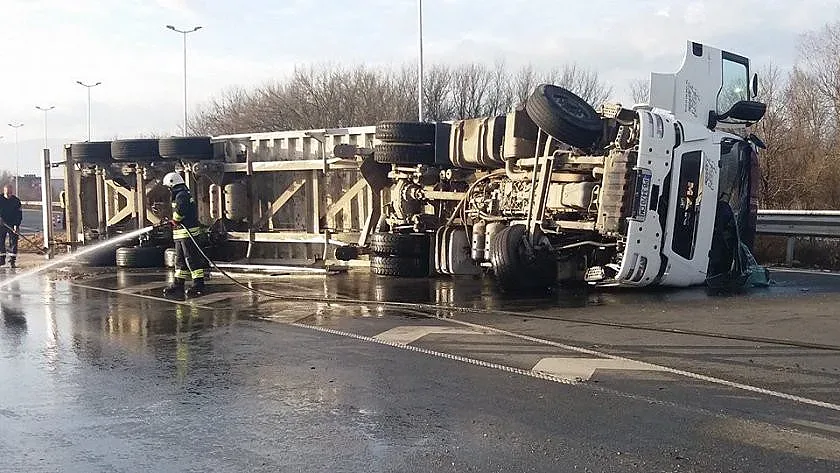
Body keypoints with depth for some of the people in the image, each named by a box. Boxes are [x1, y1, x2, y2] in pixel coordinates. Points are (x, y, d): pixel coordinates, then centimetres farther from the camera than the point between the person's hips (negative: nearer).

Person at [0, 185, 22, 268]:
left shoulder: (16, 201, -5)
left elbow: (19, 214, -6)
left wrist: (17, 225, -16)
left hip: (13, 225, -2)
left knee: (13, 242, -4)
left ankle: (12, 261, -1)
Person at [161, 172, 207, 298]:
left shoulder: (181, 195, -14)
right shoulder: (184, 194, 20)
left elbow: (180, 210, -31)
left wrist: (175, 219, -14)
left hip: (187, 232, -11)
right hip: (181, 234, 11)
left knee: (192, 259, -8)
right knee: (180, 260, 14)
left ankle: (199, 285, -6)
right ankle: (178, 285, 19)